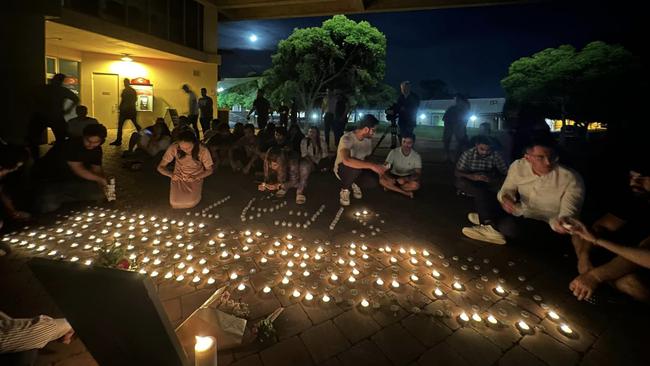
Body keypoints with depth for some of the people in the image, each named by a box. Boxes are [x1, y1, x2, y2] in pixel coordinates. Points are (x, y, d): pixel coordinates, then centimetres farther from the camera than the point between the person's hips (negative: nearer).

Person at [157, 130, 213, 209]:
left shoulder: (203, 150, -26)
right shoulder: (173, 148, -24)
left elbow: (209, 170, -12)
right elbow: (160, 167, -13)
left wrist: (196, 177, -31)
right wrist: (171, 175, -34)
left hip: (196, 179, -1)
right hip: (178, 178, 1)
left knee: (191, 203, -20)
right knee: (175, 203, -15)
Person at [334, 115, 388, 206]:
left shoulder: (369, 139, -6)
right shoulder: (347, 138, -29)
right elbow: (346, 160, -48)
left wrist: (378, 168, -9)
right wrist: (372, 166, -50)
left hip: (358, 170, 6)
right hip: (342, 169, -5)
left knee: (374, 181, -25)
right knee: (355, 167, -40)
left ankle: (355, 184, 12)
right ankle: (344, 190, -7)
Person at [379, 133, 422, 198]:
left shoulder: (416, 156, -15)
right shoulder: (394, 152, -15)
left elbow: (418, 174, -19)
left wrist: (405, 179, -37)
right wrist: (390, 178, -38)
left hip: (408, 178, -1)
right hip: (394, 176, 1)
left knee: (415, 185, -33)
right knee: (382, 180, -30)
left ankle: (391, 187, -16)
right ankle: (406, 193, -22)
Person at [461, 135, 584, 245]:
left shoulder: (571, 179, -23)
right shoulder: (518, 166, -12)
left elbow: (569, 215, -22)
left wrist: (558, 223, -48)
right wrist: (505, 198, -26)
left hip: (546, 226, -4)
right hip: (521, 213, 4)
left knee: (511, 225, -34)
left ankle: (488, 222, -5)